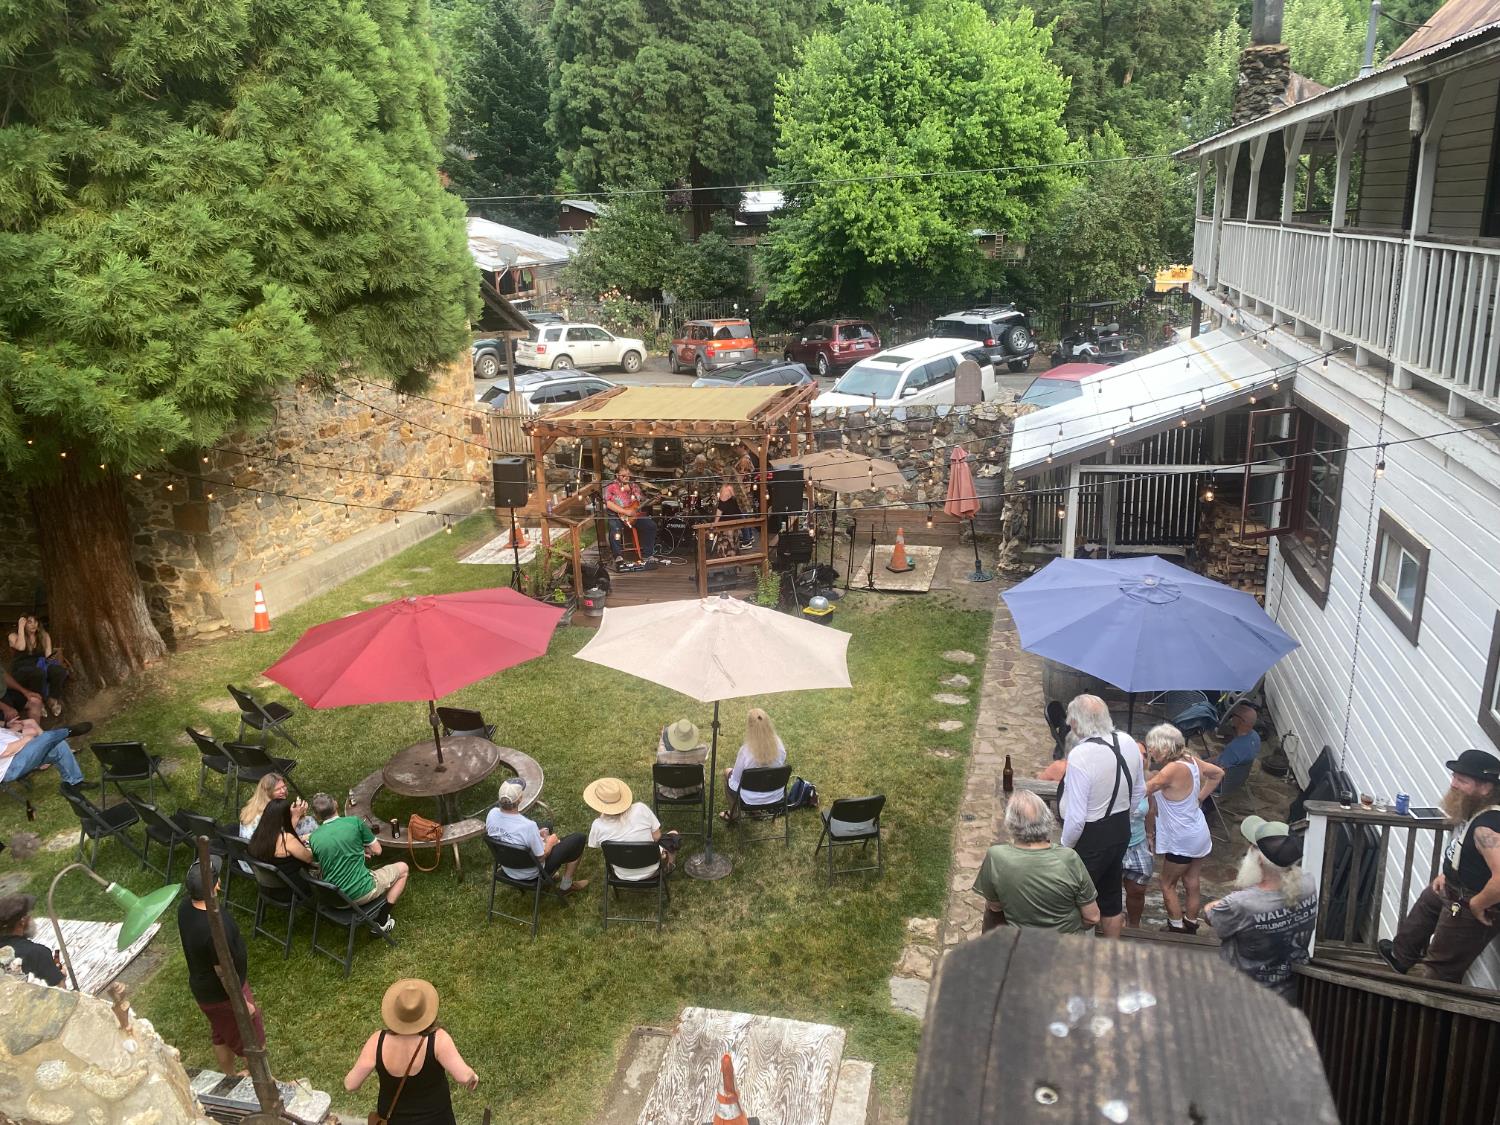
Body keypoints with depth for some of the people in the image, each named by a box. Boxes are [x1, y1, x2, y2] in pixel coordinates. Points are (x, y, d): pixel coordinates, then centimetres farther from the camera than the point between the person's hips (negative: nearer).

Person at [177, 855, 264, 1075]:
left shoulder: (185, 907, -14)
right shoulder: (216, 928, -41)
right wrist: (242, 1002, -14)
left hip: (200, 986, 8)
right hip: (223, 994, -8)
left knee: (221, 1035, 30)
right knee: (252, 1038, 17)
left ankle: (230, 1076, 51)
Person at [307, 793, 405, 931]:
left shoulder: (313, 839, -3)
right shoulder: (355, 822, -13)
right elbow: (377, 850, -3)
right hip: (361, 894, -5)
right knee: (402, 868, 19)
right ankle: (383, 921, 14)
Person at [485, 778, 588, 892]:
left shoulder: (492, 814, -20)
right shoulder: (528, 826, -39)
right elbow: (541, 856, -23)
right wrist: (550, 842, -3)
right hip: (530, 874, -7)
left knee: (547, 826, 27)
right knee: (579, 838, 6)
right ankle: (566, 884, 21)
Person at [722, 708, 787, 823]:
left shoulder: (746, 750, -28)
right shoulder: (778, 745, -17)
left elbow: (736, 779, -14)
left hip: (750, 801, -4)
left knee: (727, 772, 24)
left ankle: (734, 814, 33)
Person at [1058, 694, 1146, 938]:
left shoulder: (1080, 756, -29)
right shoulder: (1128, 743, -7)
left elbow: (1076, 817, -25)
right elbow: (1139, 792, 8)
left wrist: (1065, 848, -10)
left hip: (1091, 838, -8)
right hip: (1121, 831, 8)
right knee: (1111, 898, 24)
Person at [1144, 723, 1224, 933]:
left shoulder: (1173, 770, -29)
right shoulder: (1189, 760, -4)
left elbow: (1143, 791, -27)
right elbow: (1218, 773, 11)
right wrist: (1199, 798, 9)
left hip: (1182, 841, -8)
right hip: (1198, 834, 8)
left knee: (1167, 885, 10)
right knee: (1191, 884, 20)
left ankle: (1177, 929, 20)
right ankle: (1191, 926, 32)